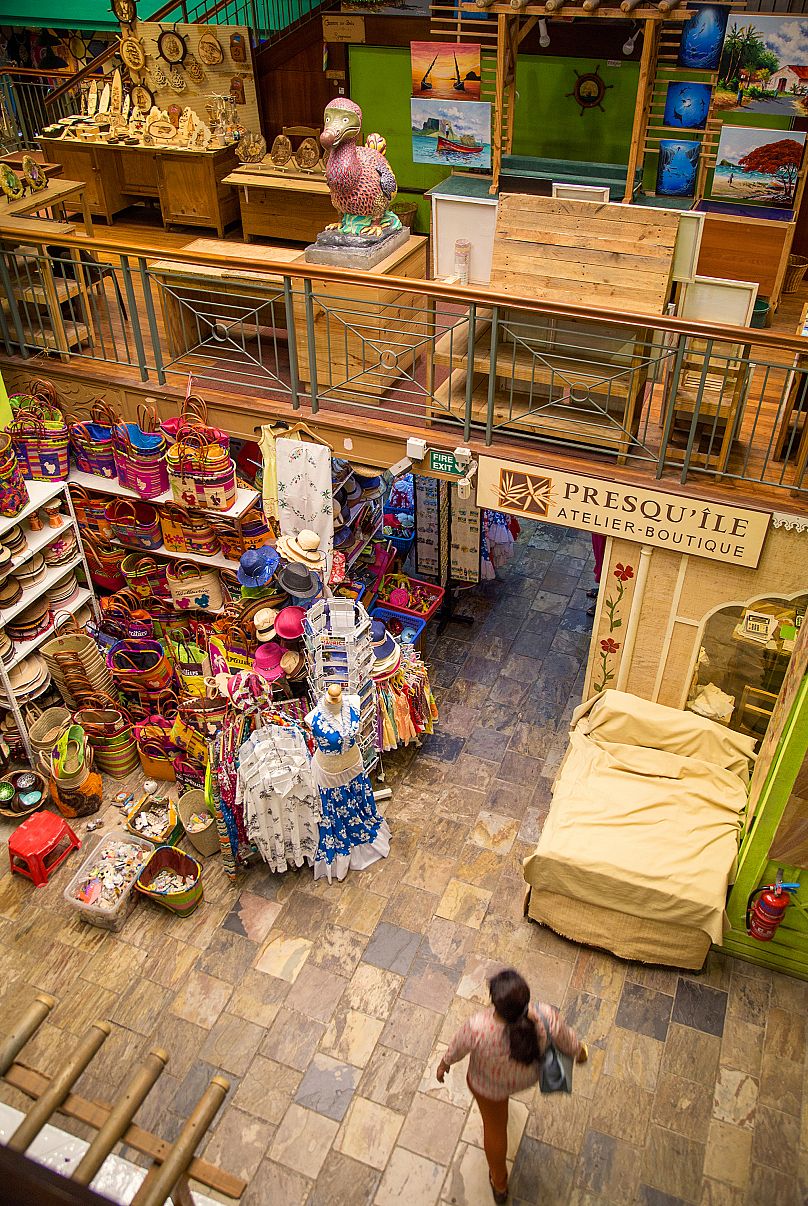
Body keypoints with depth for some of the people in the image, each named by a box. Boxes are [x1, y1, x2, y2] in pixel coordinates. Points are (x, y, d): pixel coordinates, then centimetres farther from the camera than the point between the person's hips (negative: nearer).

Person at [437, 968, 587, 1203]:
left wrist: (444, 1063, 4)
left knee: (494, 1127, 28)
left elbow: (459, 1047, -19)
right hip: (528, 1077, 3)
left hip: (487, 1085, -3)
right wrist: (579, 1050, 8)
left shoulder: (478, 1028, -43)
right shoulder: (546, 1018, -40)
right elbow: (567, 1040, -17)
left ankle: (499, 1184, 52)